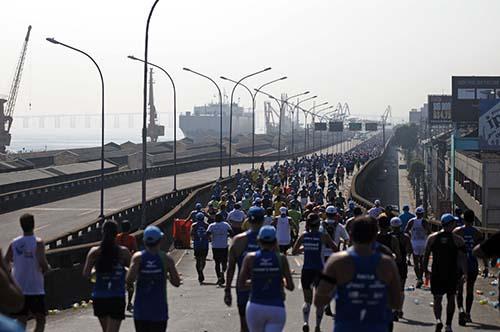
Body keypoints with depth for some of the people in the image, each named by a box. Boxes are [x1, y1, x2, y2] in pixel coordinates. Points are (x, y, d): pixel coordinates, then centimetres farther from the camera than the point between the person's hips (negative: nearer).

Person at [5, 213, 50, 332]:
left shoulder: (14, 243, 2)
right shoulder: (38, 242, -11)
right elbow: (43, 264, -20)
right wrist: (46, 269, 2)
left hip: (18, 289, 4)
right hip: (35, 290, -4)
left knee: (21, 322, 10)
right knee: (40, 320, 5)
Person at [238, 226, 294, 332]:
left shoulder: (250, 258, -3)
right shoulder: (281, 258, -4)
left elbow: (241, 285, -2)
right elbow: (290, 286, -2)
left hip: (255, 307, 1)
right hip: (276, 308, -1)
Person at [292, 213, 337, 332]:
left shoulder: (304, 235, 0)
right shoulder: (323, 236, -8)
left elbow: (294, 252, 4)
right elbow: (336, 250, -6)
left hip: (306, 270, 2)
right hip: (319, 271, -2)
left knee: (307, 300, 13)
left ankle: (305, 321, -12)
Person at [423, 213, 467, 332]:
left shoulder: (432, 237, -1)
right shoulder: (458, 239, -5)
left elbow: (426, 255, 1)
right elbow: (462, 257, -10)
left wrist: (425, 269, 12)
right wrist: (465, 273, -7)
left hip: (436, 273, 1)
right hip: (452, 274, 0)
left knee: (437, 299, 8)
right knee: (451, 299, 14)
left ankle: (438, 320, -18)